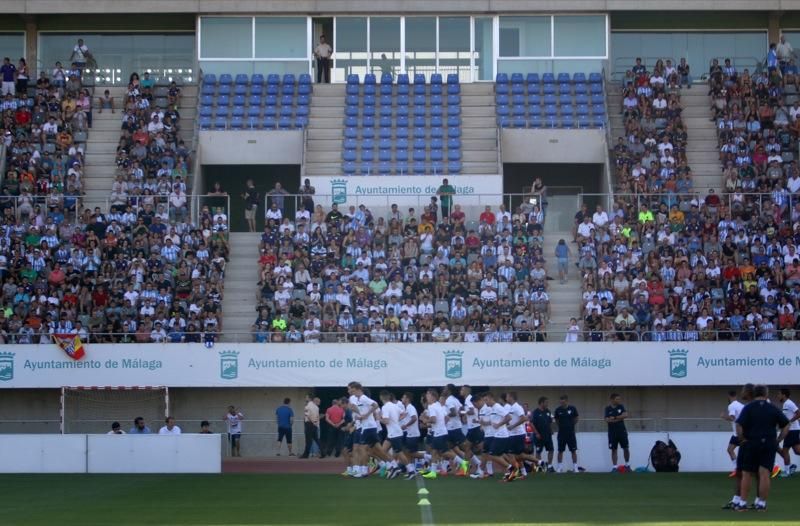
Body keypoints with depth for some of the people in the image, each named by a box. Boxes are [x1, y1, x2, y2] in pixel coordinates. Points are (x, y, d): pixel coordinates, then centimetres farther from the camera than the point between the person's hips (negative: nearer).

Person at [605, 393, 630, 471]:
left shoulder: (621, 407, 3)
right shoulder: (608, 409, -2)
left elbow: (625, 415, -11)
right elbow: (607, 420, -12)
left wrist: (615, 418, -13)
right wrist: (619, 418, -13)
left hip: (622, 431, 1)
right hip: (612, 432, -1)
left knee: (626, 448, 3)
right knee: (614, 449, 1)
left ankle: (627, 465, 21)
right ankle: (615, 467, 4)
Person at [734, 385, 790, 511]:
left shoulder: (748, 408, -4)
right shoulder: (773, 409, 4)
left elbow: (739, 426, -15)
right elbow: (786, 426, 5)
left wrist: (742, 439, -3)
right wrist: (778, 440, 8)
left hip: (751, 444, -1)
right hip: (769, 445, 1)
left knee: (747, 474, 9)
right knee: (764, 475, 0)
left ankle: (742, 503, 10)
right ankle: (761, 503, 0)